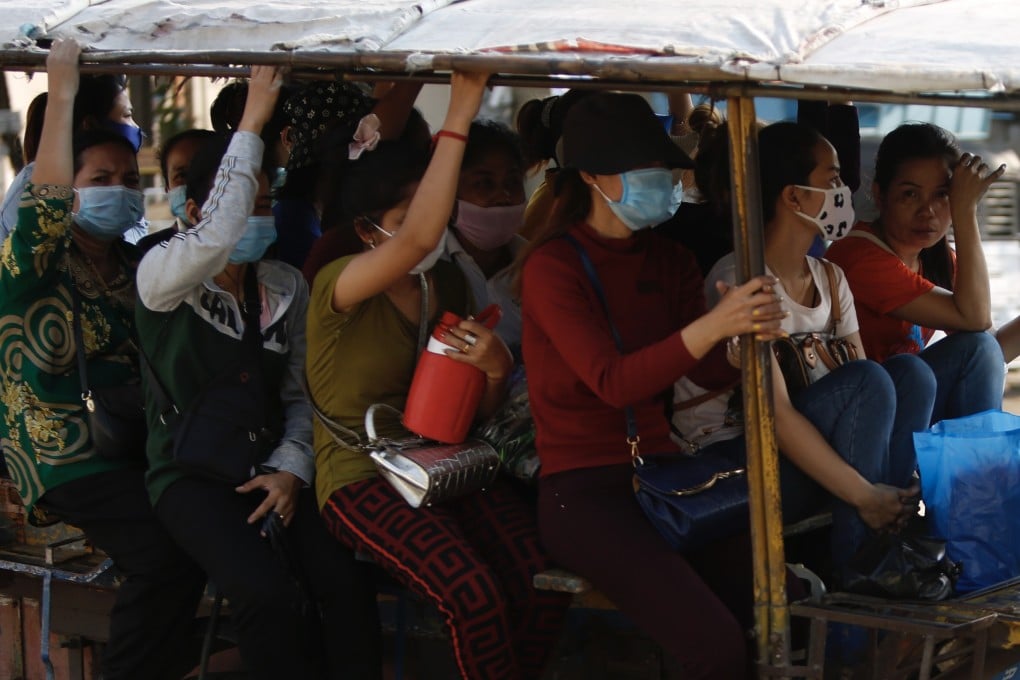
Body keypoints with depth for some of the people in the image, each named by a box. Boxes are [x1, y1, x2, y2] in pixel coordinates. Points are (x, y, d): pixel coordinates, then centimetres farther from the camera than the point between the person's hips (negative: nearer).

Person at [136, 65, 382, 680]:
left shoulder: (288, 287, 10)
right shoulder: (162, 276, -7)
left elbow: (301, 393, 12)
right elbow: (215, 239, -29)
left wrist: (292, 466, -6)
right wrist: (251, 123, -26)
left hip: (272, 467, 5)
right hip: (192, 473, -4)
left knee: (346, 583, -22)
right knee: (267, 593, -30)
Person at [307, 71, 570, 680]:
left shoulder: (448, 282, 9)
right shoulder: (338, 287, -11)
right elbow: (420, 239, -34)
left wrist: (496, 369, -7)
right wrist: (459, 118, -33)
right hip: (362, 477, -6)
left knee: (545, 583, -22)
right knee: (473, 595, -31)